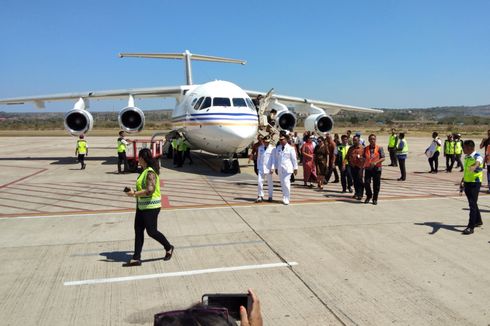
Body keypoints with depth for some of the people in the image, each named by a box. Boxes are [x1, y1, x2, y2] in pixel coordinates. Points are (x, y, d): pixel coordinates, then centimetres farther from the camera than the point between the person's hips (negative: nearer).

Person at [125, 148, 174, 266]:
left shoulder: (150, 172, -21)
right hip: (142, 206, 10)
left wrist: (134, 194, -22)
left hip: (150, 206, -10)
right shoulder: (145, 171, 10)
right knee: (138, 230, 9)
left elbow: (150, 190, -28)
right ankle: (136, 258, 16)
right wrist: (135, 192, 10)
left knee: (151, 231, 1)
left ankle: (168, 248, 23)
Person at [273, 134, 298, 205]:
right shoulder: (278, 148, 9)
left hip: (287, 168, -4)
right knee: (283, 184, 9)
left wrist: (295, 168, -1)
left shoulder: (290, 148, -3)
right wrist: (276, 168, 13)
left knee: (286, 183, -12)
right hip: (280, 169, 4)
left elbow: (294, 159, -1)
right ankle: (285, 198, 20)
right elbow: (276, 158, 14)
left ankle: (286, 199, -5)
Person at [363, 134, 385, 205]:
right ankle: (368, 196, 19)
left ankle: (375, 199, 17)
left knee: (376, 184, 2)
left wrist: (376, 162, -18)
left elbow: (383, 158, -3)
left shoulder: (379, 148, 1)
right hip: (368, 168, 2)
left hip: (376, 168, -2)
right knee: (366, 183, -5)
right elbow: (364, 158, 15)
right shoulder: (366, 149, 9)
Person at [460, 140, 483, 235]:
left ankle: (470, 227, -8)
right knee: (472, 203, 19)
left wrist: (475, 166, -63)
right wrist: (462, 182, 21)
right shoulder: (466, 157, 9)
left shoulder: (477, 157, -15)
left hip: (475, 183, -8)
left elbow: (478, 162, -41)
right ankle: (478, 221, 37)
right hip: (467, 183, 8)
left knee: (472, 204, -9)